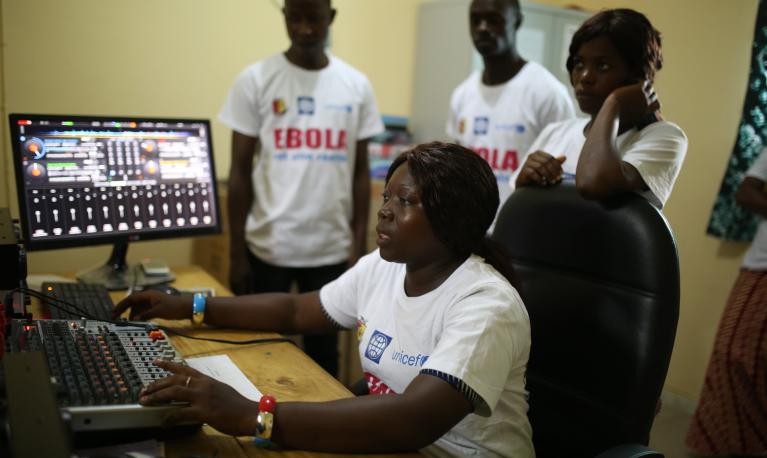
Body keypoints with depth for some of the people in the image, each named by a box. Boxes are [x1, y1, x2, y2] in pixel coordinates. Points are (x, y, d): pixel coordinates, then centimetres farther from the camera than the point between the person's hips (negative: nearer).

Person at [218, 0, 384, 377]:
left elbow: (360, 171, 7)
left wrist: (360, 247, 3)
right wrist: (236, 252, -2)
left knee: (324, 351, 15)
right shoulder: (256, 80, -2)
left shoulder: (357, 86, 4)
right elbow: (240, 171, 0)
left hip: (333, 249, 2)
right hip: (268, 246, -1)